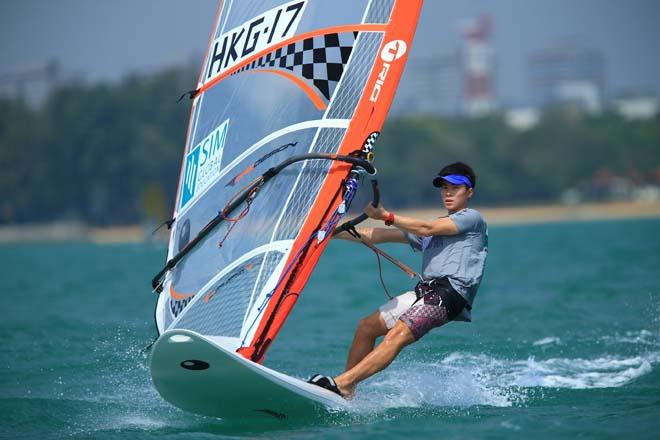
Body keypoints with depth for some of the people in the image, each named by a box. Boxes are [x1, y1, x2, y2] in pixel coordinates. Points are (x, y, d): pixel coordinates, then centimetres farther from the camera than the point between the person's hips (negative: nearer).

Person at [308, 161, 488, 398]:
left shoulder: (472, 218, 6)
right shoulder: (435, 227, 28)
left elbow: (427, 229, -9)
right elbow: (378, 236, 22)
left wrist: (386, 216, -13)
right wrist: (333, 232, 14)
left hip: (450, 292, -8)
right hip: (424, 290, 8)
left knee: (397, 334, -25)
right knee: (366, 326, -2)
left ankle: (342, 383, -36)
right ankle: (347, 392, 0)